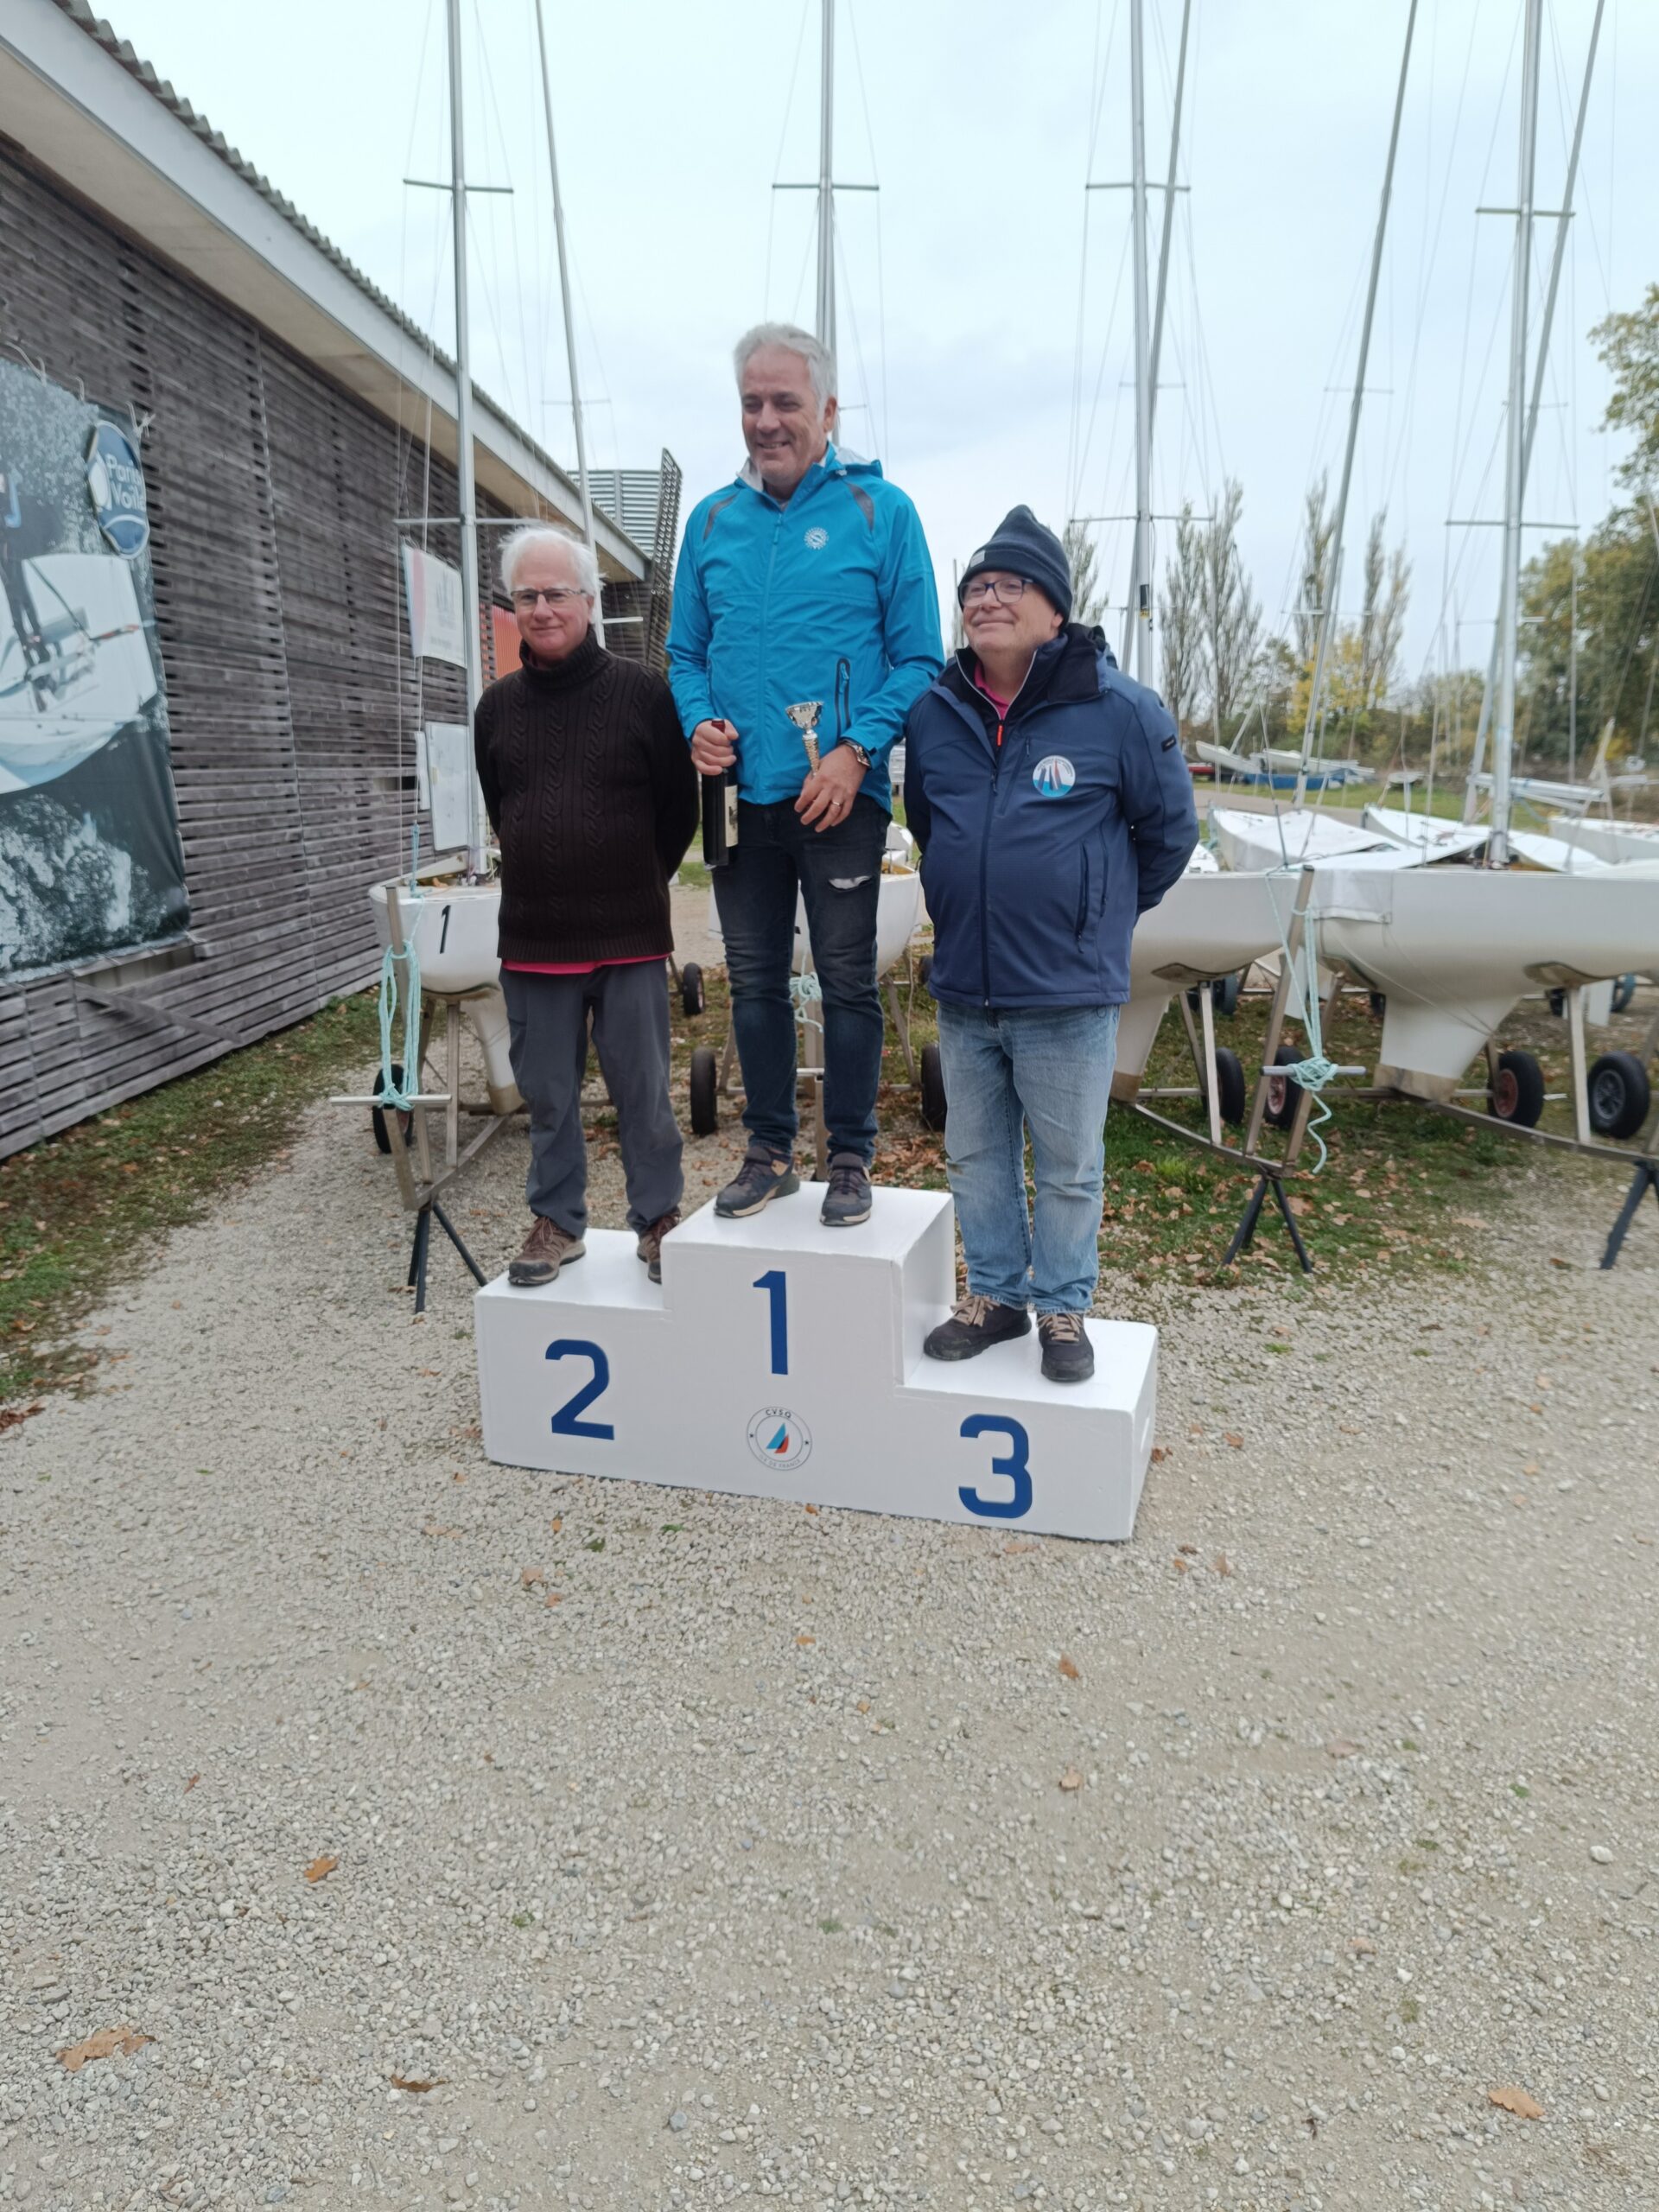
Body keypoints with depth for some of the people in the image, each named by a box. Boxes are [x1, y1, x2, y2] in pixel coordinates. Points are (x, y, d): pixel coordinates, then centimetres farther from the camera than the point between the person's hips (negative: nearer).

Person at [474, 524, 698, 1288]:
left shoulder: (643, 693, -2)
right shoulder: (497, 706, 8)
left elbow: (679, 809, 4)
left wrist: (635, 884, 9)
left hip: (629, 938, -3)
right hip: (533, 939, 3)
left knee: (643, 1092, 5)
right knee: (547, 1095, 11)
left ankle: (658, 1220, 19)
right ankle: (556, 1221, 25)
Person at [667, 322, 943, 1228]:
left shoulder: (880, 510, 0)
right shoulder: (712, 520, 12)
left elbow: (919, 658, -3)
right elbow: (686, 653, 17)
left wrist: (857, 751, -15)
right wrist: (699, 724, -3)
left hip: (839, 796, -4)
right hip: (741, 796, 4)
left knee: (847, 981, 3)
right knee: (754, 982, 10)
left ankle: (851, 1159, 17)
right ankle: (769, 1151, 25)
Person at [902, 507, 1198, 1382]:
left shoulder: (1119, 710, -9)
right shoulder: (936, 712, 4)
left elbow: (1168, 830, 3)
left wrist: (1099, 915, 10)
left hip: (1069, 993, -4)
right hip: (963, 987, 5)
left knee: (1069, 1167, 7)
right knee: (975, 1156, 15)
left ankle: (1063, 1309, 25)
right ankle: (994, 1294, 32)